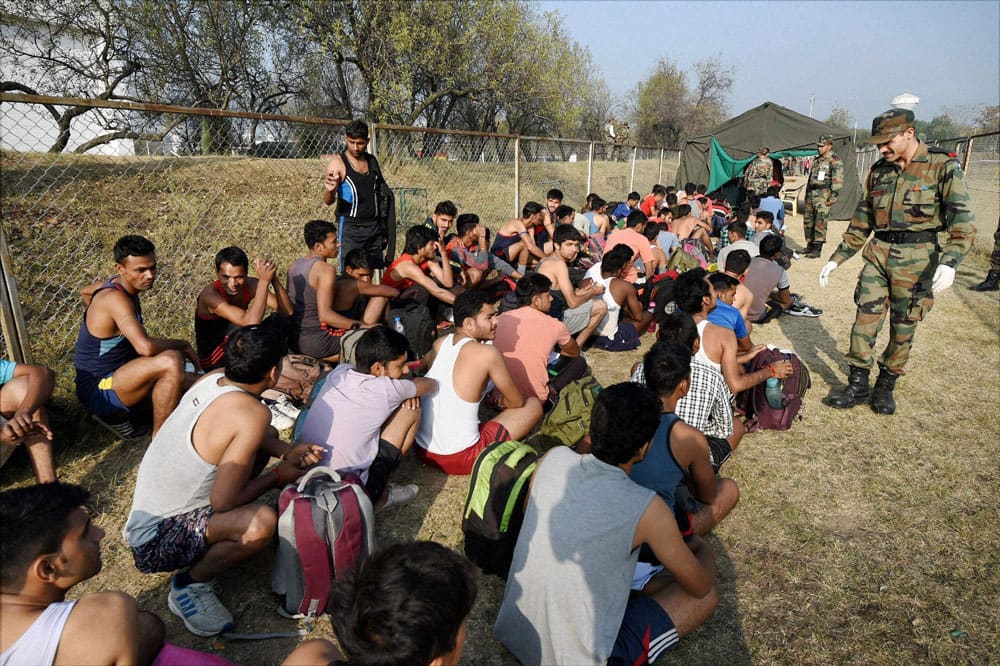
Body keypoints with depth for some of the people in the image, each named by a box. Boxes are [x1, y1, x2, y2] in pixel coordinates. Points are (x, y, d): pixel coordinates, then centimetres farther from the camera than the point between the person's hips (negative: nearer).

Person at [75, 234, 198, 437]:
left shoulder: (116, 284, 4)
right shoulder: (116, 299, -25)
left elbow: (85, 291, 29)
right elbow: (145, 347, -39)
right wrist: (183, 345, -21)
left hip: (115, 374, 10)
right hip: (99, 390, -10)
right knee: (171, 361, -34)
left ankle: (115, 414, 16)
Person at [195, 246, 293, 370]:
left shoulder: (250, 285, -8)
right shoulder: (210, 294, -26)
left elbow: (287, 312, -15)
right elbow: (251, 322, -39)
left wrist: (274, 279, -27)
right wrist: (264, 281, -38)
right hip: (214, 362, -6)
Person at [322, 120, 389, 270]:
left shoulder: (372, 161, 10)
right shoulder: (338, 162, -6)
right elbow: (328, 201, -10)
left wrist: (383, 229, 14)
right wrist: (329, 190, -34)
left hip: (374, 226, 5)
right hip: (350, 227, -5)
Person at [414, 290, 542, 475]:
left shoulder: (440, 343, 2)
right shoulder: (488, 354, -16)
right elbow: (517, 402, -4)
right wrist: (501, 400, 21)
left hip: (422, 450, 7)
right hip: (459, 460, -6)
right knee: (534, 404, 5)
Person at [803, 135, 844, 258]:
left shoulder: (835, 160, -5)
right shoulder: (817, 161, 20)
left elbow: (838, 179, -13)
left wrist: (834, 196, -21)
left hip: (824, 194, -8)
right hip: (811, 194, 8)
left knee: (820, 220, -15)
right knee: (808, 220, 10)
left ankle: (817, 249, -18)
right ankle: (810, 245, 21)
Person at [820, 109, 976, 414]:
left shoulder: (943, 167, -7)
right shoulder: (879, 171, 9)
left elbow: (963, 222, -13)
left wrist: (949, 261, -29)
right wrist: (837, 258, 12)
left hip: (916, 258, -4)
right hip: (877, 253, 4)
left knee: (903, 329, 5)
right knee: (864, 321, 0)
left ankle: (886, 385, 21)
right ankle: (857, 385, 11)